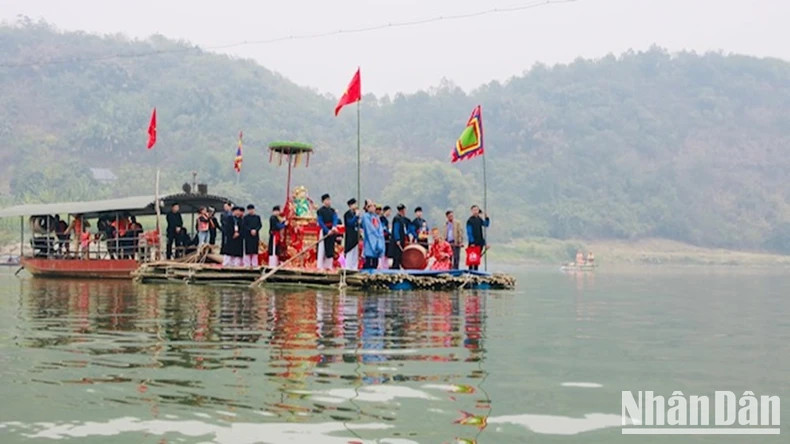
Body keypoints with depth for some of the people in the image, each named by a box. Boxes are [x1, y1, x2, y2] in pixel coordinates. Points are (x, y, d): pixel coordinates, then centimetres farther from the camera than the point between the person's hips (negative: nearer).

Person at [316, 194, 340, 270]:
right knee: (322, 248, -5)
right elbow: (320, 222, -10)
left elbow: (335, 219, -4)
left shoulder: (333, 211, 10)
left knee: (331, 248, 5)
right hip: (324, 231, -5)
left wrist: (334, 227, -25)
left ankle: (328, 265, 13)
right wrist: (327, 231, -20)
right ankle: (320, 266, -1)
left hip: (332, 231, 5)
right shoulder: (320, 211, -3)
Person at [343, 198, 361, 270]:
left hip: (355, 236, 8)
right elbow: (350, 223, -20)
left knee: (356, 253, 7)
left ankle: (355, 267, 9)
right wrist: (356, 216, -22)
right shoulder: (347, 214, -8)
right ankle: (348, 268, -6)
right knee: (350, 252, -8)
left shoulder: (355, 213, 14)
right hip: (350, 236, -8)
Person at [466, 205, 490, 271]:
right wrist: (472, 242, -16)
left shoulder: (479, 219, 10)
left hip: (480, 242, 6)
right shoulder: (470, 220, -8)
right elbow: (469, 232, -11)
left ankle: (476, 270, 15)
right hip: (473, 243, -6)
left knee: (478, 257, 9)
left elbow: (486, 224, 23)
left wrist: (487, 218, 4)